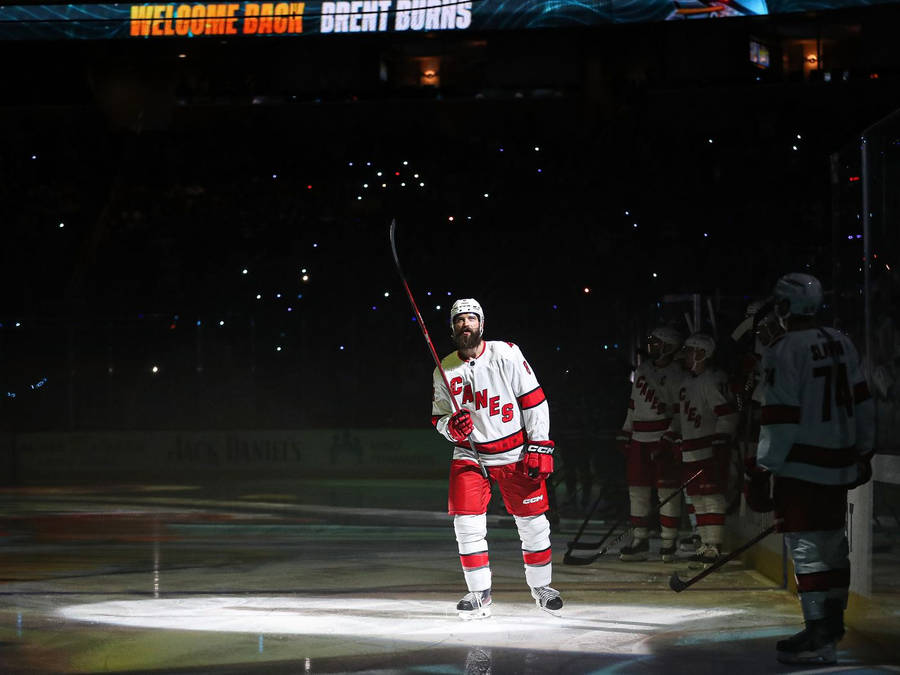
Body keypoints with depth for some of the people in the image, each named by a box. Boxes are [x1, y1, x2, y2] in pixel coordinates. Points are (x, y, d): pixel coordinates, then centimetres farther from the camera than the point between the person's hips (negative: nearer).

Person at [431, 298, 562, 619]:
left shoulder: (506, 355, -11)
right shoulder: (444, 372, -1)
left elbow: (534, 401, -8)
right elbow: (439, 418, 7)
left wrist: (540, 448, -12)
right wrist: (452, 426, -17)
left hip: (516, 454, -2)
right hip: (470, 454, 2)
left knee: (532, 521, 3)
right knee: (466, 521, -12)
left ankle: (540, 586, 23)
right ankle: (480, 593, 0)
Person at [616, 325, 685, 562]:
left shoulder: (675, 374, -7)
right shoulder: (642, 369, 15)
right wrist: (625, 431, 19)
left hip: (664, 438, -7)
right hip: (639, 439, 7)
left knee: (667, 491, -4)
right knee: (637, 490, 6)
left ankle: (668, 542, 2)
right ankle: (639, 542, 11)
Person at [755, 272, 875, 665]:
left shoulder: (783, 351, -14)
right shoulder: (841, 343, 9)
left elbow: (780, 416, -17)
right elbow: (861, 400, 14)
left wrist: (767, 468, -12)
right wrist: (863, 452, 23)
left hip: (802, 467, -8)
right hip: (840, 461, 8)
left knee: (806, 546, -8)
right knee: (833, 541, 19)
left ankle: (819, 638, -12)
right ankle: (833, 620, 32)